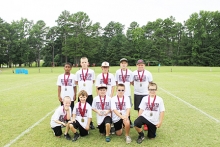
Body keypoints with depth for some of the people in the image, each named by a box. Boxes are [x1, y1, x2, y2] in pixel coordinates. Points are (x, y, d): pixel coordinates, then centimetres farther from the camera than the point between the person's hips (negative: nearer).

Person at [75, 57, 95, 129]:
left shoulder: (91, 71, 1)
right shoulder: (78, 72, 3)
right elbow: (76, 82, 11)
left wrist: (88, 84, 1)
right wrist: (81, 84, 0)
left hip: (89, 93, 0)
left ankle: (90, 123, 21)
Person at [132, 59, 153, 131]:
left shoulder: (148, 73, -3)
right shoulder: (134, 73, 1)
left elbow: (151, 83, 4)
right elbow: (132, 82, 11)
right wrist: (137, 86, 1)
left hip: (145, 93, -2)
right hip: (137, 93, 2)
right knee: (139, 109, 10)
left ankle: (146, 124, 14)